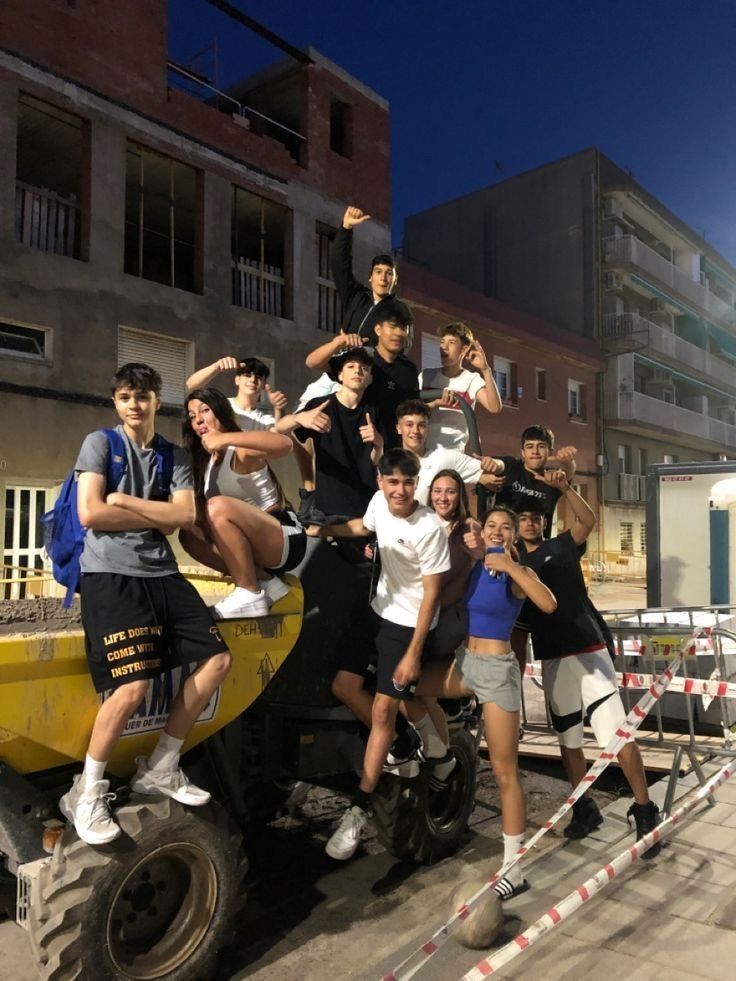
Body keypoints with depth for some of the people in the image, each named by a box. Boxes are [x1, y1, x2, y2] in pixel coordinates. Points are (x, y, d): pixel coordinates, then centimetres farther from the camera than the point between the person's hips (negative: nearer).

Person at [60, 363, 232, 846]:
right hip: (110, 575, -6)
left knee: (218, 660, 0)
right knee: (133, 687, -19)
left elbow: (185, 516, -2)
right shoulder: (99, 443, 2)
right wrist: (157, 515, -4)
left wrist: (125, 501, -8)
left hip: (162, 574, 6)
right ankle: (87, 792, 5)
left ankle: (160, 769, 15)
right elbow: (90, 514, -11)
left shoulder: (175, 456, 13)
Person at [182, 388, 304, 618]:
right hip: (254, 546, 9)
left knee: (219, 506, -28)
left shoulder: (241, 450, -12)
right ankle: (264, 583, -5)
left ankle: (250, 596, -20)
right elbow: (202, 514, 6)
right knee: (190, 535, 0)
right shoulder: (205, 459, 13)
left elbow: (285, 444, -34)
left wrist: (226, 438, -37)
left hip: (285, 539, -9)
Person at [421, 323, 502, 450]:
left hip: (452, 452, -2)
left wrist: (486, 370, -26)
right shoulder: (427, 376, 8)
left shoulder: (471, 379, -1)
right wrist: (435, 403, -19)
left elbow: (495, 408, -17)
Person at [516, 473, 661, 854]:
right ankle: (584, 808, 27)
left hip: (588, 646, -3)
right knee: (567, 736, 12)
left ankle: (645, 811, 1)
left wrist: (564, 488, -23)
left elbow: (588, 520, -10)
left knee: (615, 729, -10)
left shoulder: (562, 547, 5)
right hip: (551, 656, 4)